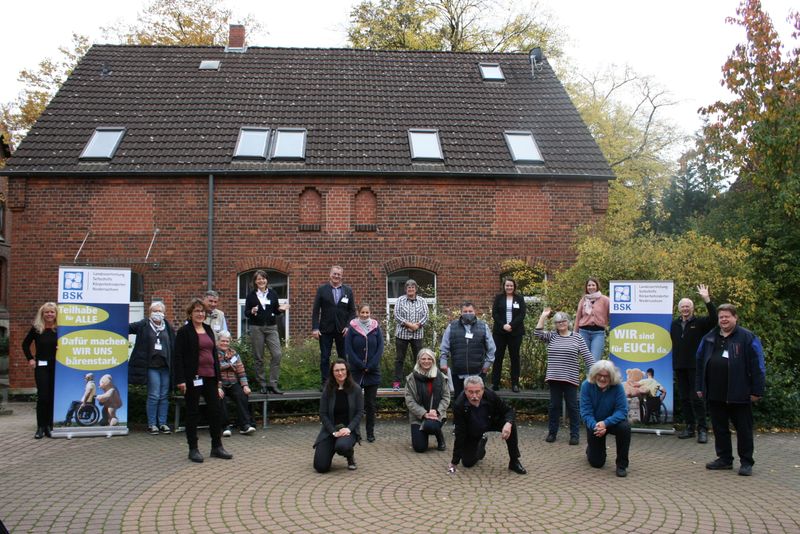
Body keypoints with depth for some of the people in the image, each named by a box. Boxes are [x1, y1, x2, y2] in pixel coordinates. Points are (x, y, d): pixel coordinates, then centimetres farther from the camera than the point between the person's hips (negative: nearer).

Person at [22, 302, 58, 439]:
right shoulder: (36, 329, 1)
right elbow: (25, 344, 12)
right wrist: (30, 359, 4)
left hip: (57, 366, 0)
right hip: (41, 366, 0)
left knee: (53, 396, 4)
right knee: (42, 396, -3)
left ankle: (49, 426, 13)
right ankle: (40, 427, 3)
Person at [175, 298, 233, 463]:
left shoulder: (208, 330, 13)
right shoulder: (184, 332, -5)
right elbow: (178, 357, -10)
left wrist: (218, 379, 15)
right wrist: (181, 380, -17)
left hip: (209, 377, 6)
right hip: (193, 378, -6)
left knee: (215, 410, 8)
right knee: (192, 412, 3)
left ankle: (217, 446, 18)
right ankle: (193, 449, 11)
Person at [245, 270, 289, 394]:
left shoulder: (273, 293, 8)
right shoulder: (251, 295, 3)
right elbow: (246, 313, 3)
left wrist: (280, 309, -7)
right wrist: (252, 312, -18)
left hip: (271, 327, 2)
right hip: (256, 328, -1)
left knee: (277, 354, -10)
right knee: (258, 358, 1)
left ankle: (273, 384, -4)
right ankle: (262, 384, 11)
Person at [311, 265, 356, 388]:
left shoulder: (348, 290, 8)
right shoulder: (322, 289, 3)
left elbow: (352, 311, 7)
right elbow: (315, 310, 0)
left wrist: (349, 326, -6)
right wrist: (315, 328, -8)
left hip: (342, 330, 1)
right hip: (326, 330, -1)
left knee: (343, 357, 5)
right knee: (324, 358, 2)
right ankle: (324, 383, 8)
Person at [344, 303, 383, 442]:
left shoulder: (375, 327, 4)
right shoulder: (352, 328, 0)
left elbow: (380, 348, 1)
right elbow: (348, 349, -4)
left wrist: (370, 366, -8)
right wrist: (361, 365, -10)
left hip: (373, 371, 2)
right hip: (355, 370, -1)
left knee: (371, 403, 4)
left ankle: (370, 432, 12)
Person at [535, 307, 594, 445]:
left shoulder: (577, 338, 3)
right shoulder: (551, 337, 8)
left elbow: (587, 357, 1)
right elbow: (538, 333, -8)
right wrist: (543, 316, -8)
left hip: (570, 378, -2)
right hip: (554, 377, 2)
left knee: (572, 406, 3)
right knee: (554, 405, 9)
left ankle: (574, 434, 10)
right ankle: (552, 433, 19)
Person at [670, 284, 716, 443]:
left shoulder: (699, 323, 0)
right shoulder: (675, 324, 12)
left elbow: (714, 319, -18)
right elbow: (671, 342, 18)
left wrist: (707, 299, -24)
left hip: (695, 366, -5)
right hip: (679, 366, 5)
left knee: (697, 398, -6)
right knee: (684, 398, 8)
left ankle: (702, 429, -2)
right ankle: (689, 427, 16)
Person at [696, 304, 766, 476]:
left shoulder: (748, 338, -4)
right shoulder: (709, 338, 11)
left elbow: (757, 366, -7)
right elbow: (700, 363, 15)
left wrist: (757, 391, -10)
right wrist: (700, 387, 12)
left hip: (738, 394, -5)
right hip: (715, 394, 5)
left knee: (743, 428, 4)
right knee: (719, 428, 11)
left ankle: (746, 462, 13)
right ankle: (724, 459, 23)